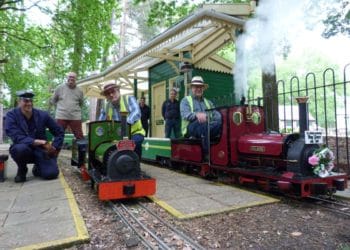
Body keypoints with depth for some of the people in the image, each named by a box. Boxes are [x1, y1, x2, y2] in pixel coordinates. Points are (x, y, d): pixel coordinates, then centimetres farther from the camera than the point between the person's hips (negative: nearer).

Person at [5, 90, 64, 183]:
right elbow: (17, 137, -22)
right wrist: (38, 142, -33)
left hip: (41, 150, 1)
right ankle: (22, 170, -3)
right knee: (20, 148, -38)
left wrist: (54, 148, -7)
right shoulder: (11, 115, -8)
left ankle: (37, 167, 17)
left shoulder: (42, 115, -3)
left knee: (51, 173, -23)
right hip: (24, 149, -1)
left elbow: (59, 132, 4)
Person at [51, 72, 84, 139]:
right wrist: (61, 107, 10)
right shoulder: (60, 88, 5)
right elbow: (53, 100, 15)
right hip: (61, 116, -1)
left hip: (75, 117, 1)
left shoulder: (79, 91, 8)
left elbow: (81, 103, 22)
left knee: (79, 136, 1)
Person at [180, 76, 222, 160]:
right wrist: (196, 115, -30)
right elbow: (185, 114, -8)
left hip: (208, 128, 4)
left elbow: (216, 114, 11)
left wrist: (220, 117, -15)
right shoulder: (186, 100, 13)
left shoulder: (208, 102, 27)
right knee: (203, 123, -38)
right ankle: (207, 153, -35)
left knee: (221, 122, -27)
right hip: (191, 127, -3)